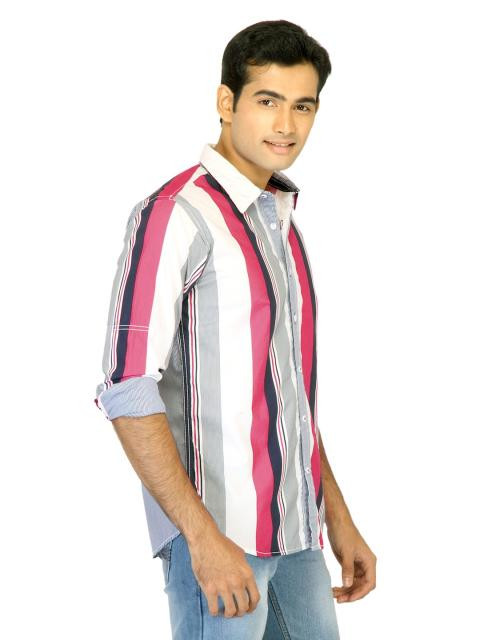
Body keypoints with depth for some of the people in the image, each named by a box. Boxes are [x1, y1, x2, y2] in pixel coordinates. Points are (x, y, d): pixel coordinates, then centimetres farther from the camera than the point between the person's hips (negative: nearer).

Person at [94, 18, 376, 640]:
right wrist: (204, 536, -22)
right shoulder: (177, 213, -12)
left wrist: (338, 518, 17)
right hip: (221, 530, -8)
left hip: (295, 530, 8)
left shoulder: (282, 221, 14)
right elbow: (127, 389, -19)